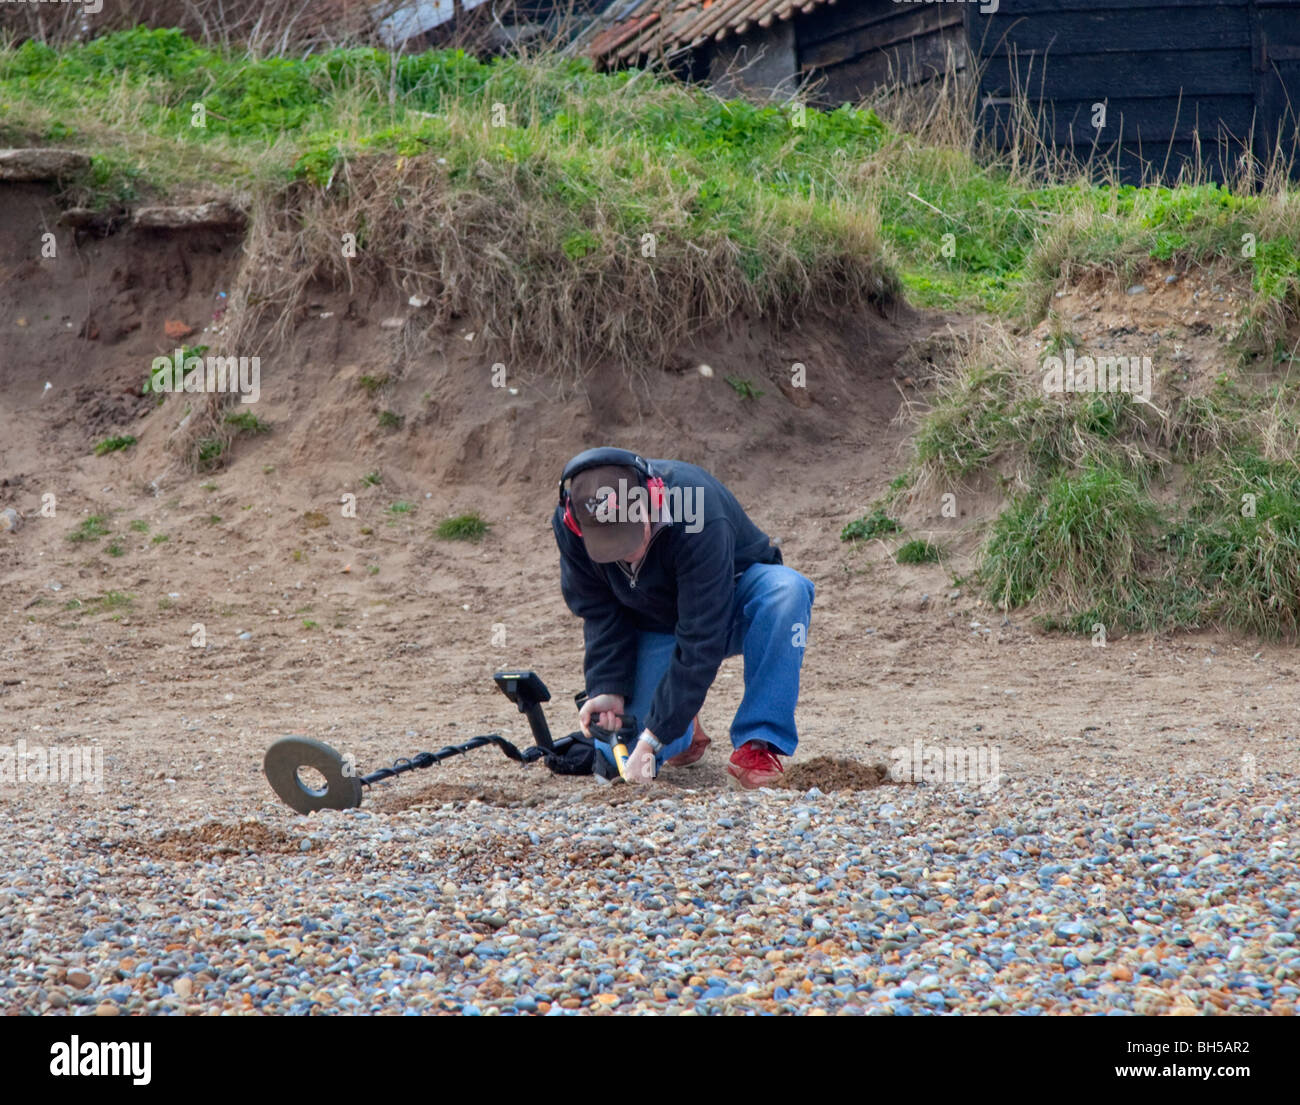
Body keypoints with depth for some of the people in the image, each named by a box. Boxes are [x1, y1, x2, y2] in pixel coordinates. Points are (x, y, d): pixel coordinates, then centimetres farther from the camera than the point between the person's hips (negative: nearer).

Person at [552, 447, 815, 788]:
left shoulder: (699, 518, -40)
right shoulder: (569, 525, -24)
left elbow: (701, 640, -39)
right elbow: (600, 615, -9)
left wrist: (654, 736, -39)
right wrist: (608, 689, -24)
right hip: (656, 625, 3)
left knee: (785, 590, -39)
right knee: (616, 756, -15)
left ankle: (756, 746, -29)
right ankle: (686, 730, 22)